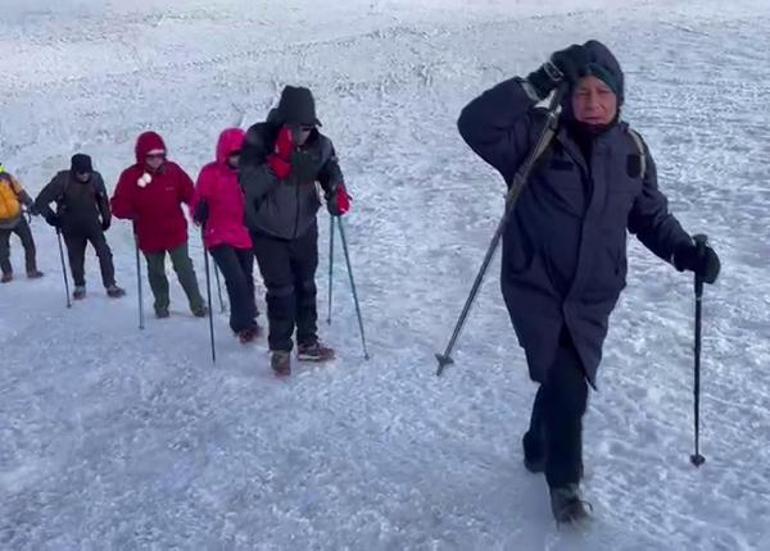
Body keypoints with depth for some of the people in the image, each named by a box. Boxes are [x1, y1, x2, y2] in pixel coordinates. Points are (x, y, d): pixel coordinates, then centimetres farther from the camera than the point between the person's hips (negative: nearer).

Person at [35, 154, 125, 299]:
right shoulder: (62, 180, -20)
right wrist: (51, 217, -21)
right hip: (71, 226, -1)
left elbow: (103, 199, 5)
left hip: (92, 222, 1)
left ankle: (110, 285, 0)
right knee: (76, 256, 8)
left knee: (104, 252, -8)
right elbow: (41, 202, -13)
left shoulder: (96, 178, -13)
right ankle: (79, 286, 27)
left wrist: (106, 219, 11)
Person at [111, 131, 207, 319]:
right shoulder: (130, 176, -10)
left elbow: (190, 194, -1)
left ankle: (197, 305, 17)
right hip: (149, 236, 1)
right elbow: (118, 206, -9)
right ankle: (161, 306, 35)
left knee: (185, 270, 4)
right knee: (156, 273, 17)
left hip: (175, 232, -1)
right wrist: (133, 214, -26)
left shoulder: (173, 170, -7)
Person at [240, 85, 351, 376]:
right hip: (268, 232, -4)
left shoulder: (319, 145, -12)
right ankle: (280, 349, 12)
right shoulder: (258, 140, -21)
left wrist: (337, 192, -16)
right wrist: (280, 159, -38)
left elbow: (331, 170, 6)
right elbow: (250, 186, -28)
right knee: (281, 291, -5)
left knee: (306, 286, 15)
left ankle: (307, 343, 30)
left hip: (304, 228, 4)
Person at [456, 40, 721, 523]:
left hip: (593, 297, 4)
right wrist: (536, 86, -32)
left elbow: (650, 215, 11)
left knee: (565, 381, 16)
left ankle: (539, 449, 47)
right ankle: (564, 482, 16)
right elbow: (474, 125, -27)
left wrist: (685, 252, -5)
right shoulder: (537, 137, -13)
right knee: (567, 387, -10)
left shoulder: (631, 149, 1)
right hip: (537, 290, -4)